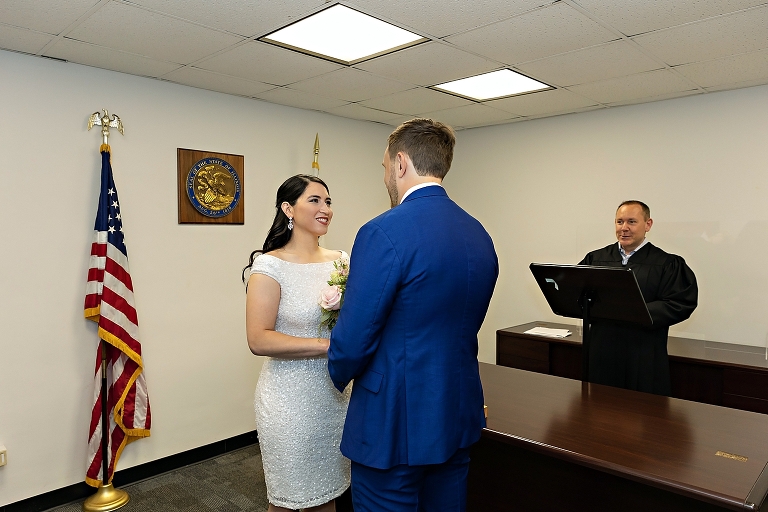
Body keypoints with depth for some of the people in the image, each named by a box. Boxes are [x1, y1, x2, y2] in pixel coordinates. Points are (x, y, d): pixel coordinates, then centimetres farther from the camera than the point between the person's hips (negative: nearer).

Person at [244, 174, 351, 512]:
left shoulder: (340, 260, 3)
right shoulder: (270, 265, -13)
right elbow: (258, 340, -18)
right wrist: (327, 345, -23)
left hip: (335, 394, 5)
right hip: (290, 398, -5)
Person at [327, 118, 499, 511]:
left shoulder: (385, 232, -21)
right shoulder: (480, 235, 3)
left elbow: (353, 340, -19)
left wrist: (339, 374, 2)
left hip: (395, 424, -7)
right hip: (457, 419, 7)